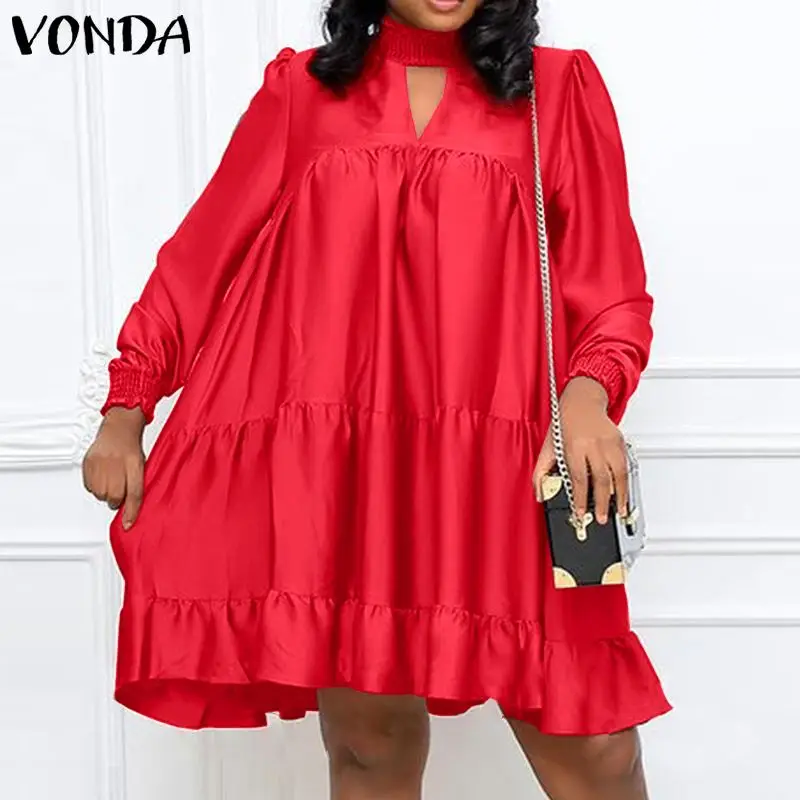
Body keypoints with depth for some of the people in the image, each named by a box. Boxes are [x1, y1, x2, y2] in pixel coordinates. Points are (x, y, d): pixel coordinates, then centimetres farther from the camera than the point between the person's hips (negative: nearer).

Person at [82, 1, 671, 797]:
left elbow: (611, 288, 7)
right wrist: (125, 410, 7)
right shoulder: (300, 89, 15)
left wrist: (587, 395, -12)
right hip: (327, 464, 1)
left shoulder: (558, 89, 12)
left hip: (496, 464, 0)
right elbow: (202, 257, 15)